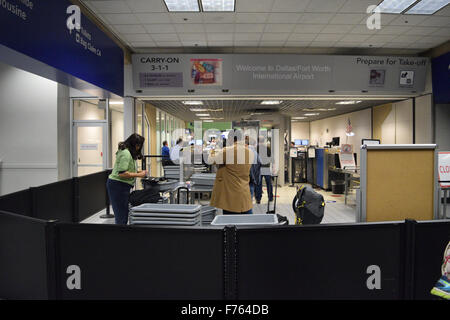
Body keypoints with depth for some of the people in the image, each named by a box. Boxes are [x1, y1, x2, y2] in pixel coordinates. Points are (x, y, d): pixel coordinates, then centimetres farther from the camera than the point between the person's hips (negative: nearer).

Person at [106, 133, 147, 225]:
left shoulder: (128, 152, 16)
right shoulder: (126, 153, -16)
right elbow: (122, 173, -22)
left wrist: (138, 172, 10)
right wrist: (138, 175, -16)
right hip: (118, 185, -10)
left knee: (124, 214, 13)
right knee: (121, 215, -6)